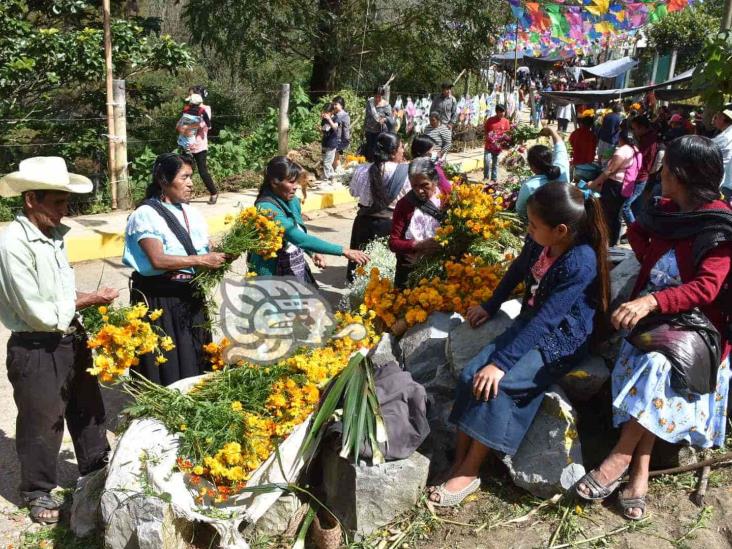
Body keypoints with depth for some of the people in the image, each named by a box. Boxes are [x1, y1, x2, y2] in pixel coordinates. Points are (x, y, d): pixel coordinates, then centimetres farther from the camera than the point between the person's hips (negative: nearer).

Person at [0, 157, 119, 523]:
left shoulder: (52, 235, 4)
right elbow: (40, 313, -23)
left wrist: (87, 300, -5)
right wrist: (88, 301, -11)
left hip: (72, 341, 8)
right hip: (36, 351, -8)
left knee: (88, 410, 22)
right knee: (42, 424, 11)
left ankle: (96, 472, 43)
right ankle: (39, 492, 34)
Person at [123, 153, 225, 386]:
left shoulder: (191, 213, 10)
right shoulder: (147, 214, -10)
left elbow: (207, 252, 10)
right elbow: (158, 260, -21)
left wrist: (222, 257, -11)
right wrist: (199, 261, -20)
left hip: (190, 296, 6)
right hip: (159, 299, -6)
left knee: (194, 363, 12)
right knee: (166, 369, 1)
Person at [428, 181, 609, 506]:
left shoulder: (581, 263, -26)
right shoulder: (539, 243, -5)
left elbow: (545, 320, -30)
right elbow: (517, 271, 18)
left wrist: (500, 363, -31)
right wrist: (490, 307, 23)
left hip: (561, 341, -8)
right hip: (529, 325, 8)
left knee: (495, 385, -26)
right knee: (471, 375, -11)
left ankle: (469, 474, -11)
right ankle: (458, 463, -6)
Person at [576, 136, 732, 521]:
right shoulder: (666, 210, 7)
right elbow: (637, 233, 27)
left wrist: (652, 301, -39)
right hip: (651, 314, 5)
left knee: (656, 362, -32)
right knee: (647, 361, -22)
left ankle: (622, 455, -19)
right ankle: (640, 469, -22)